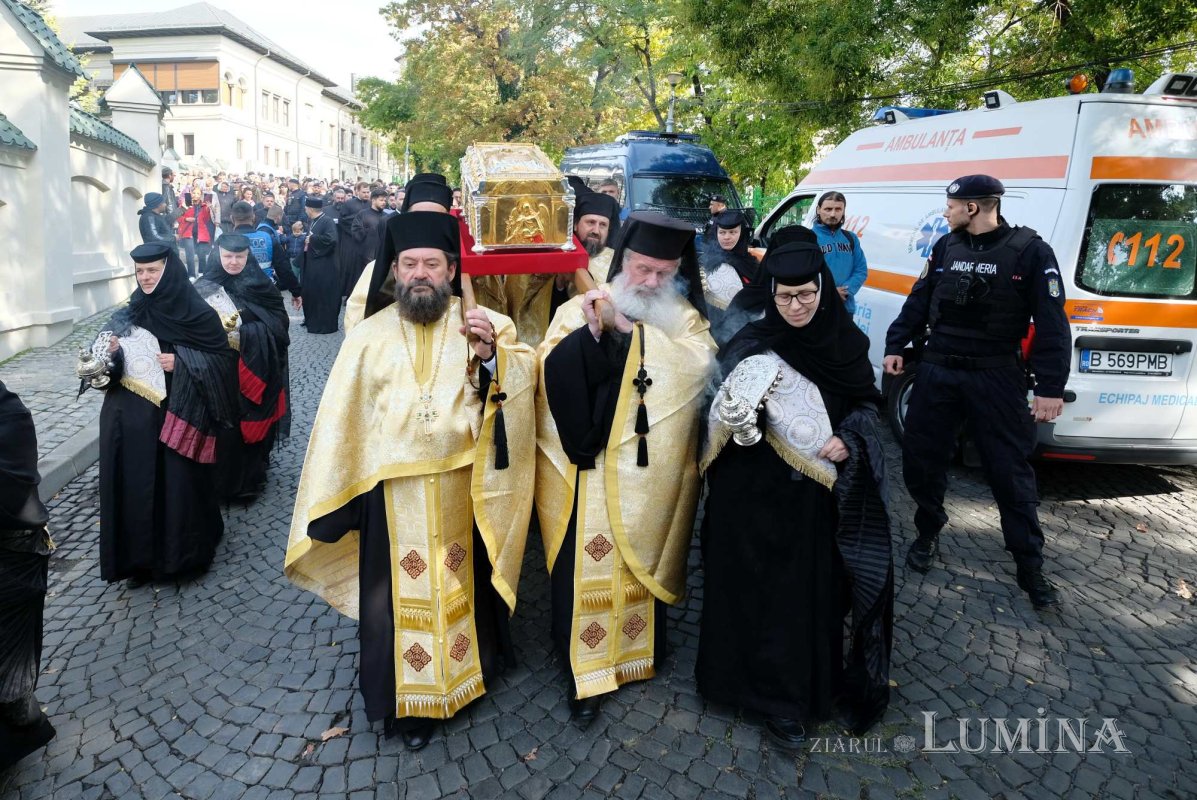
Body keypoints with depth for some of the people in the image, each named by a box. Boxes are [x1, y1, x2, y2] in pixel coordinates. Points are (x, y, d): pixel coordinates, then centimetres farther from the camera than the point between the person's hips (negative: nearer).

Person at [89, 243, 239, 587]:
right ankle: (140, 555, 19)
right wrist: (110, 353, -9)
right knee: (135, 483, 6)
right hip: (133, 419, 4)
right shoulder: (128, 315, 7)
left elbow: (223, 358, -5)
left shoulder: (197, 313, -6)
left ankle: (184, 551, 20)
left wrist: (181, 363, -17)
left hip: (178, 418, -4)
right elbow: (103, 354, 14)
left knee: (180, 483, 2)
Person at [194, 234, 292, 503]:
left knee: (252, 423, 6)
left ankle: (251, 479, 23)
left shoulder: (262, 286, 0)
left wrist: (243, 333, -19)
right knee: (223, 427, 1)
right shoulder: (205, 286, 3)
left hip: (255, 370, 0)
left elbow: (279, 324, -7)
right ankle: (222, 482, 16)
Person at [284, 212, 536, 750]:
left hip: (462, 485, 0)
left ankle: (470, 664, 41)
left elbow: (525, 378, -12)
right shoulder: (371, 334, 0)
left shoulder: (483, 322, -1)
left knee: (464, 578, 17)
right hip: (394, 491, 0)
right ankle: (407, 700, 28)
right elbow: (341, 418, 2)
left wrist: (492, 355, -32)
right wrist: (333, 496, 0)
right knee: (401, 590, 9)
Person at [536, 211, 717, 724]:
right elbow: (552, 371, -14)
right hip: (591, 469, -2)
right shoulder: (581, 308, -3)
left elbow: (698, 363, -16)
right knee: (588, 565, 5)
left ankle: (641, 646, 42)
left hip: (652, 472, 2)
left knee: (643, 561, 18)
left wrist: (632, 327, -20)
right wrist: (590, 333, -28)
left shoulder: (684, 317, 3)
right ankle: (584, 668, 24)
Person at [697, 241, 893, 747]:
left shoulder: (847, 343, 1)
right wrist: (738, 410, -26)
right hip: (757, 495, -2)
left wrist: (849, 442, -8)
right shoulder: (751, 345, -7)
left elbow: (866, 407, 9)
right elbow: (719, 413, -6)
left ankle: (816, 682, 30)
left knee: (814, 588, 9)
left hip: (817, 497, 2)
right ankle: (773, 693, 19)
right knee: (762, 591, 3)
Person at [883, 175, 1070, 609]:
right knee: (919, 459, 8)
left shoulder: (1031, 251, -7)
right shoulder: (945, 247, 6)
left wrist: (1050, 387, -13)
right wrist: (896, 345, 7)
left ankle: (1030, 568, 16)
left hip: (996, 378, -4)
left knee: (1010, 472, 2)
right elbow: (919, 301, 14)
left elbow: (1052, 325, -9)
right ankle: (928, 533, 31)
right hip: (937, 372, 4)